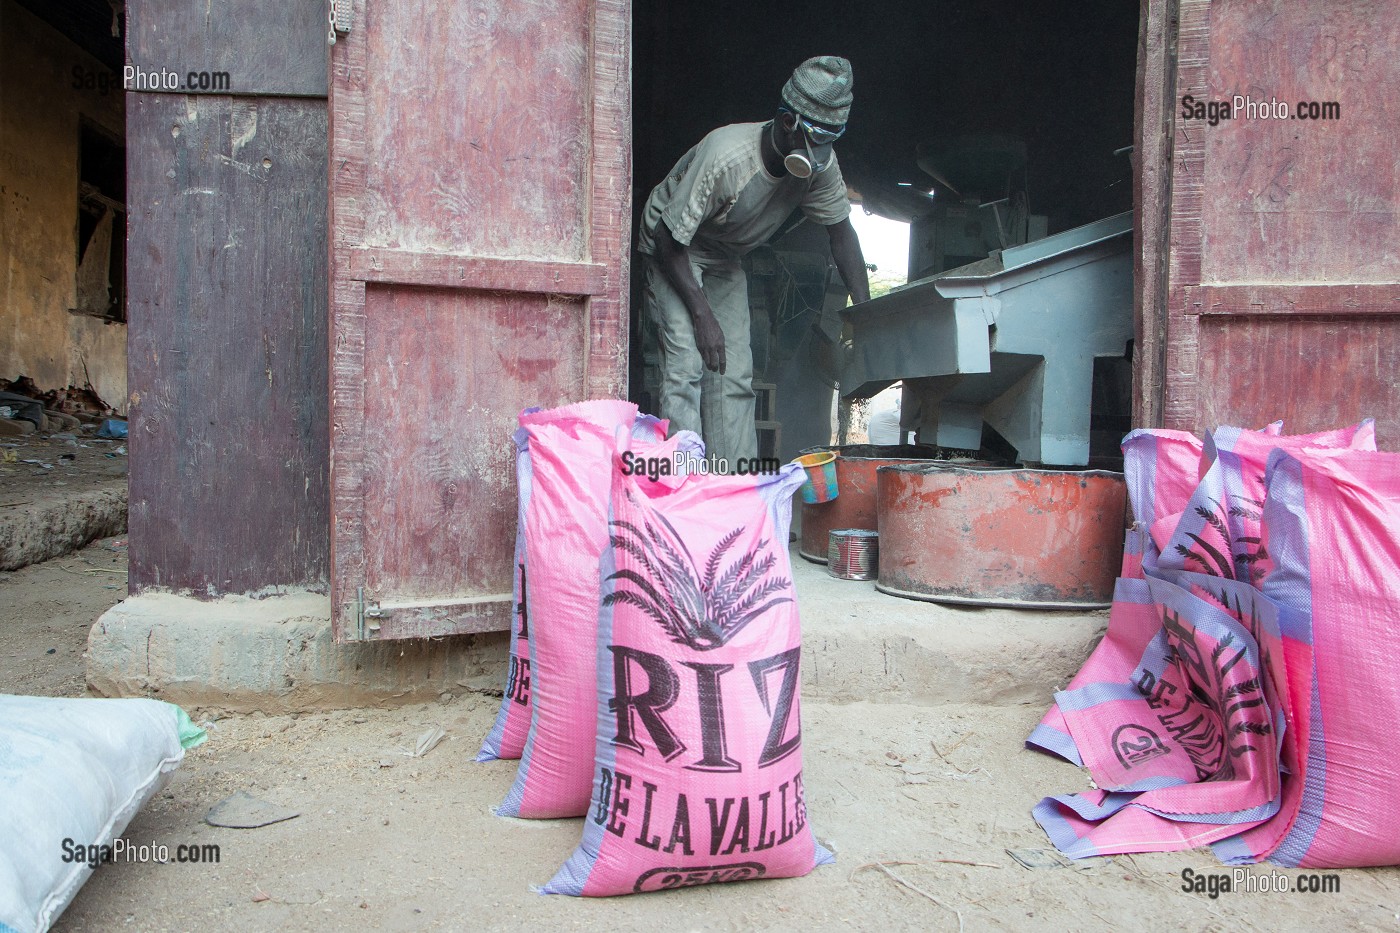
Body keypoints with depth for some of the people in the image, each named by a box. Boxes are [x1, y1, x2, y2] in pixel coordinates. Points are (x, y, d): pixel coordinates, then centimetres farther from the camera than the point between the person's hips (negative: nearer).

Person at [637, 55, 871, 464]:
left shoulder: (820, 164, -16)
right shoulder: (724, 156, -34)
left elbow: (841, 231, -2)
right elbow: (670, 239, -28)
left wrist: (865, 311, -9)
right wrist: (702, 315, -28)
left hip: (725, 261, 6)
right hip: (673, 250, -6)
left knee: (735, 373, -2)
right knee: (687, 362, -21)